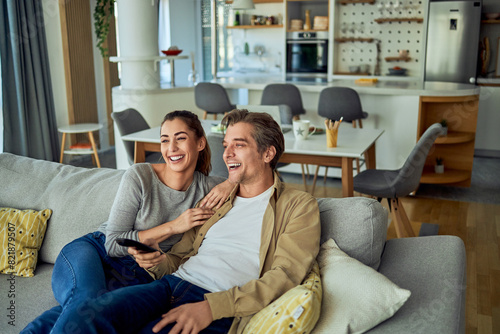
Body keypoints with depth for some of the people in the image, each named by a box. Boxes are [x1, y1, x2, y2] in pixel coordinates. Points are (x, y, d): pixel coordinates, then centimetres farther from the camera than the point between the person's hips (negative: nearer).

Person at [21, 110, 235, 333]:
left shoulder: (206, 187, -1)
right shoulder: (139, 176, -10)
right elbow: (113, 243, -10)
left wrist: (230, 183, -12)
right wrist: (173, 227, -17)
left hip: (137, 277, 2)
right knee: (86, 300, -38)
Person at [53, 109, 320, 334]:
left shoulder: (299, 206, 6)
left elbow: (285, 275, -8)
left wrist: (210, 307, -19)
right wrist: (158, 261, -1)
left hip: (217, 309, -4)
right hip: (171, 283, 5)